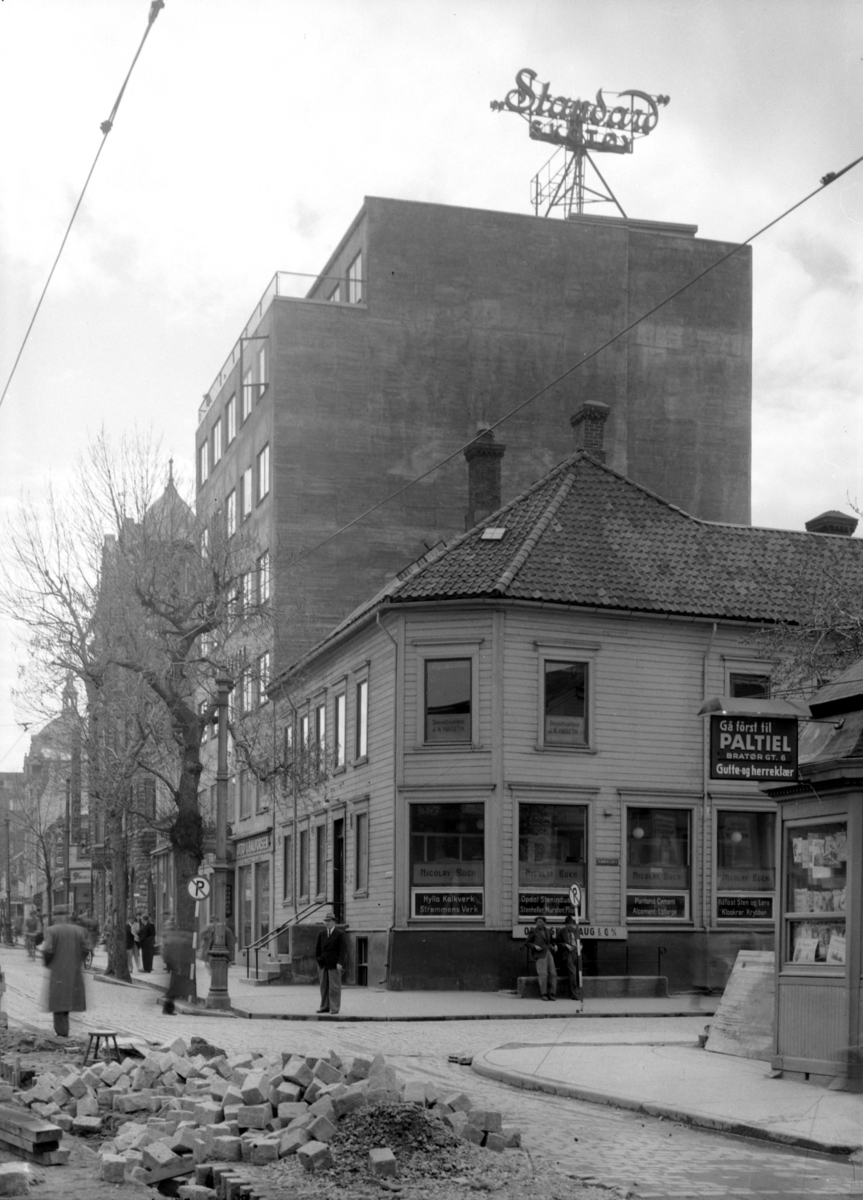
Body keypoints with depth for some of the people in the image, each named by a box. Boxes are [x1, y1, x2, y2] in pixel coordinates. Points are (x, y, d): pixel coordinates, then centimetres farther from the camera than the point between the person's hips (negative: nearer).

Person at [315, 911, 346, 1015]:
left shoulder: (340, 934, -4)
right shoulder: (321, 934, 10)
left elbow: (343, 950, -8)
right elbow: (318, 948, 14)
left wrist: (340, 963, -15)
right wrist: (317, 959, 5)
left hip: (334, 965, -4)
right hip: (323, 964, 5)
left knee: (334, 986, -2)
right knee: (324, 986, 7)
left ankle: (334, 1008, 3)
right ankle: (325, 1006, 14)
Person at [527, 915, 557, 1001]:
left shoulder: (548, 930, 17)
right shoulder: (533, 931, 3)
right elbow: (528, 942, 5)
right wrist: (535, 946, -12)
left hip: (548, 953, 5)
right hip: (540, 955, -5)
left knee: (553, 973, -3)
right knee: (543, 974, -13)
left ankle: (551, 993, 3)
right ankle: (543, 994, -4)